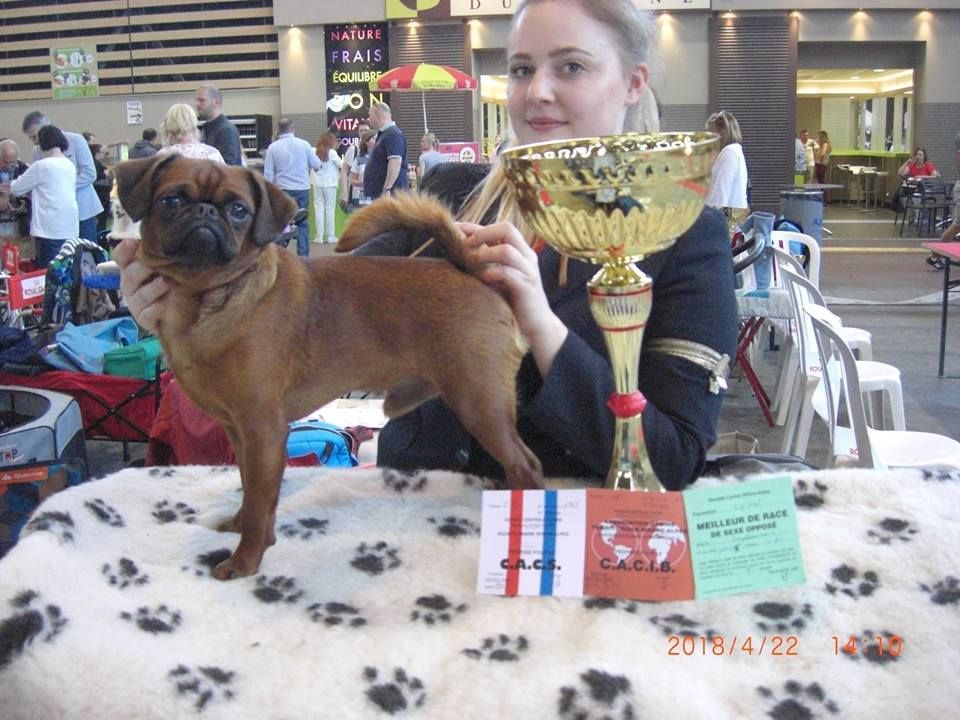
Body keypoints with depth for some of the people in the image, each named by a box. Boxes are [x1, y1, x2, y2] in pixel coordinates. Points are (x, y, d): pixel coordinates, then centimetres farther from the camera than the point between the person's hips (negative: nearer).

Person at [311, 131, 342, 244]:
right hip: (329, 184, -3)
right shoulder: (331, 152, -7)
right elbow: (341, 165, -3)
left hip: (317, 184, 3)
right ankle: (330, 236, 3)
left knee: (319, 209, 4)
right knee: (330, 209, 2)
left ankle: (319, 236, 2)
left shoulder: (315, 152, 1)